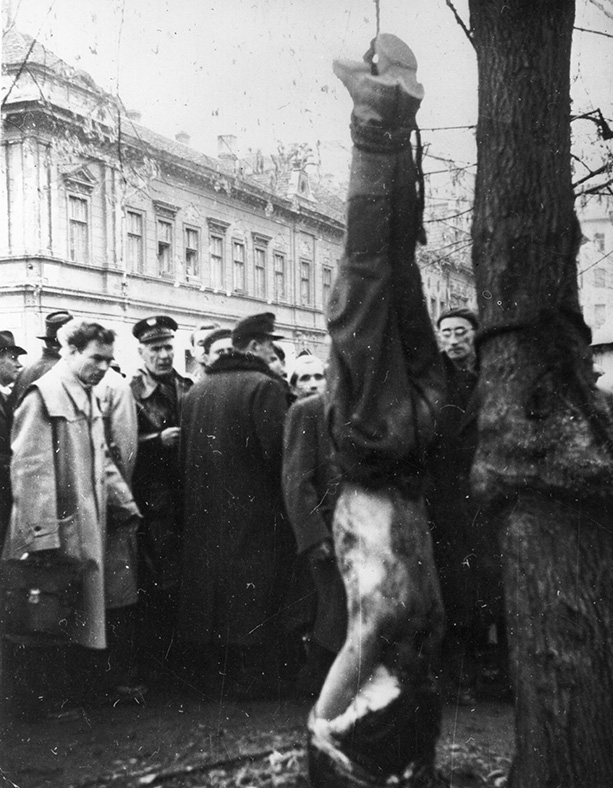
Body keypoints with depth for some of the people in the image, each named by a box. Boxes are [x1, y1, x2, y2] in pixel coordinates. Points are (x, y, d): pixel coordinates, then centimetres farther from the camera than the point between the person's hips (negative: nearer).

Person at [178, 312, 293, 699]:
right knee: (253, 595, 1)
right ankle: (251, 678, 8)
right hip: (254, 510, -7)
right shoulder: (265, 387, -13)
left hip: (205, 512, 7)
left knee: (213, 585, 16)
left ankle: (209, 665, 27)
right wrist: (286, 499, -6)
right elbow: (278, 451, -20)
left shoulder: (198, 390, 10)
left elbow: (186, 452, 13)